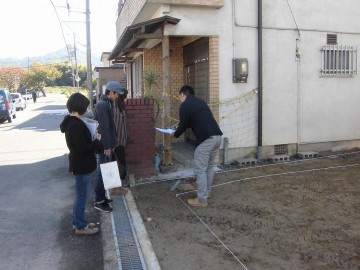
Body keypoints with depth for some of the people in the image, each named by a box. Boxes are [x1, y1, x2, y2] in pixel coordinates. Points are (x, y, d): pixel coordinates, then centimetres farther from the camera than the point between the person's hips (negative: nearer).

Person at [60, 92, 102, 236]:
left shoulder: (71, 122, 8)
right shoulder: (75, 124, -24)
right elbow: (83, 148, -25)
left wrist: (93, 141, 2)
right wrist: (97, 141, -11)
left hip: (79, 163, 10)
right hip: (82, 165, -10)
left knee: (80, 195, 20)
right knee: (82, 196, 3)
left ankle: (78, 222, 33)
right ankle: (80, 227, 16)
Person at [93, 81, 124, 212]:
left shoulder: (107, 103, 13)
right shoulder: (102, 105, -18)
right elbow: (103, 128, -23)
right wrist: (106, 146, -22)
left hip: (107, 143, 10)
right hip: (104, 144, -10)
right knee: (102, 171, -3)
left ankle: (101, 197, 26)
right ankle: (99, 201, 5)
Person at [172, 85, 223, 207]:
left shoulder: (185, 105, -1)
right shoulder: (200, 102, 24)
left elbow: (183, 125, 2)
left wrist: (175, 134, 23)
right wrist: (180, 127, 41)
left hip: (206, 139, -8)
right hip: (217, 136, 9)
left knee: (200, 169, 1)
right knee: (209, 166, 22)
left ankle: (202, 199, 8)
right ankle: (207, 191, 34)